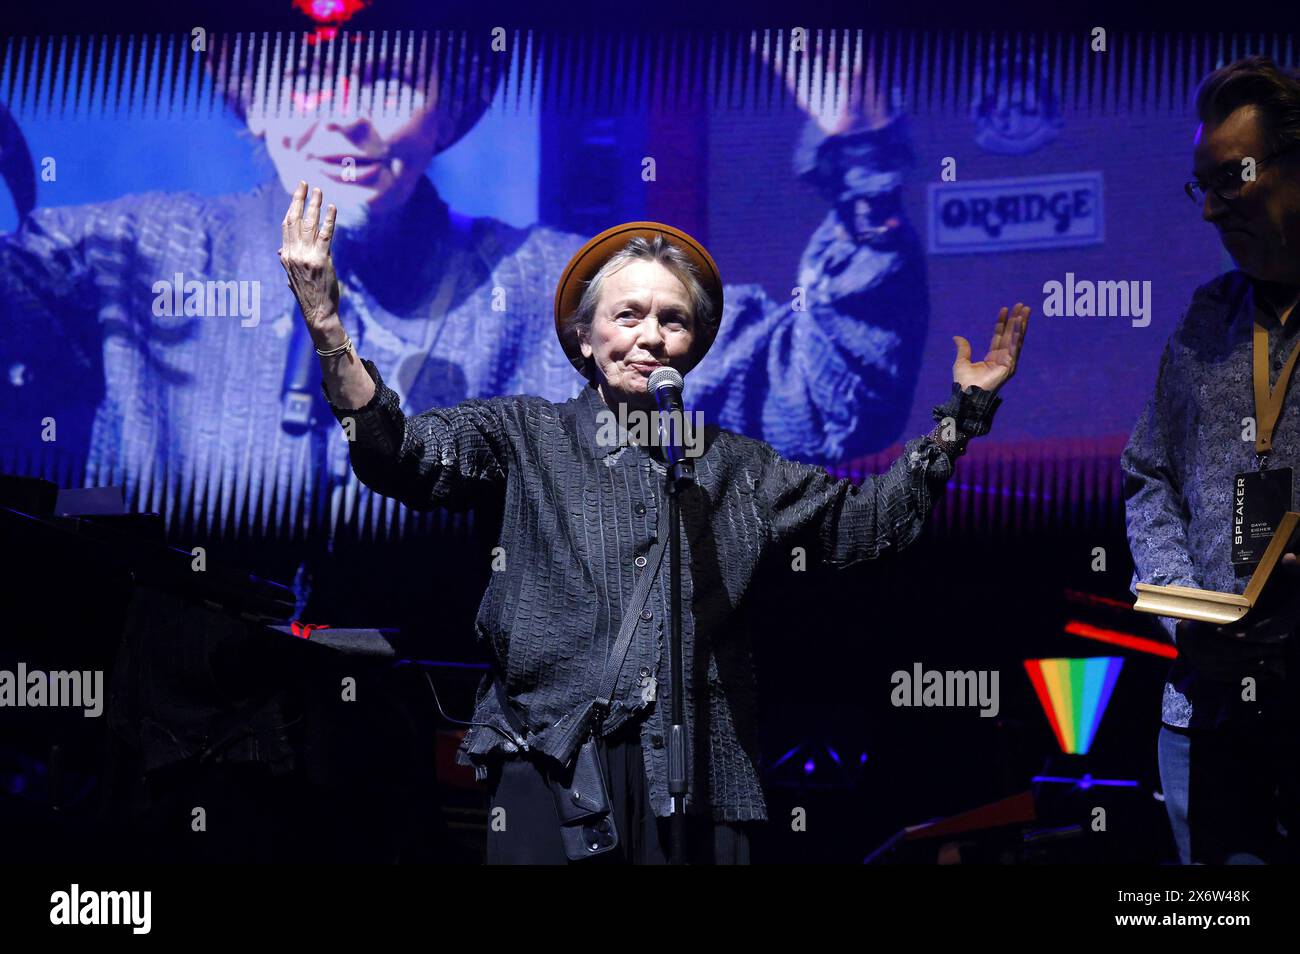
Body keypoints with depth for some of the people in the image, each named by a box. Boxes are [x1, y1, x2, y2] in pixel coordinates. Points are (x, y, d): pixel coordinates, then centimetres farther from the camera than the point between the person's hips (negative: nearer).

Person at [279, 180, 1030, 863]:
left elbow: (865, 522, 17)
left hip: (698, 780, 3)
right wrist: (327, 323, -19)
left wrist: (964, 412, 12)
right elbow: (400, 454, -6)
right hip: (555, 766, -2)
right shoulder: (526, 438, 8)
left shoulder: (733, 465, 16)